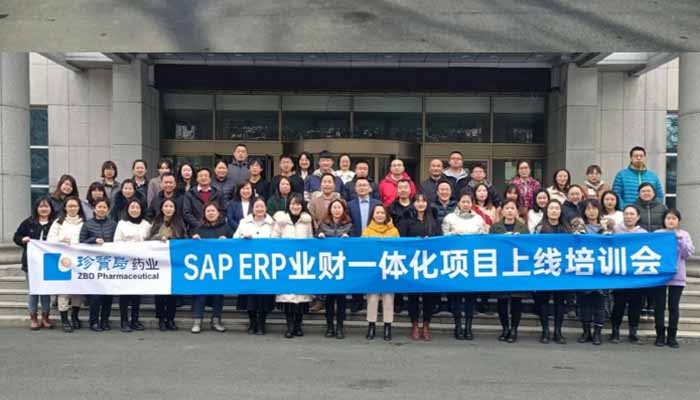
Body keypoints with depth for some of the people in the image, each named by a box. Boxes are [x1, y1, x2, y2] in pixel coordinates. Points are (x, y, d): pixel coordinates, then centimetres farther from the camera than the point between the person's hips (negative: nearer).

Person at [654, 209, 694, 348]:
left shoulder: (684, 235, 6)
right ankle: (660, 335, 12)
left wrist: (680, 240, -14)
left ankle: (671, 336, 11)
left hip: (677, 276, 1)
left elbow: (688, 254, -3)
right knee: (660, 306, 3)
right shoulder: (657, 233, 3)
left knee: (674, 307, 4)